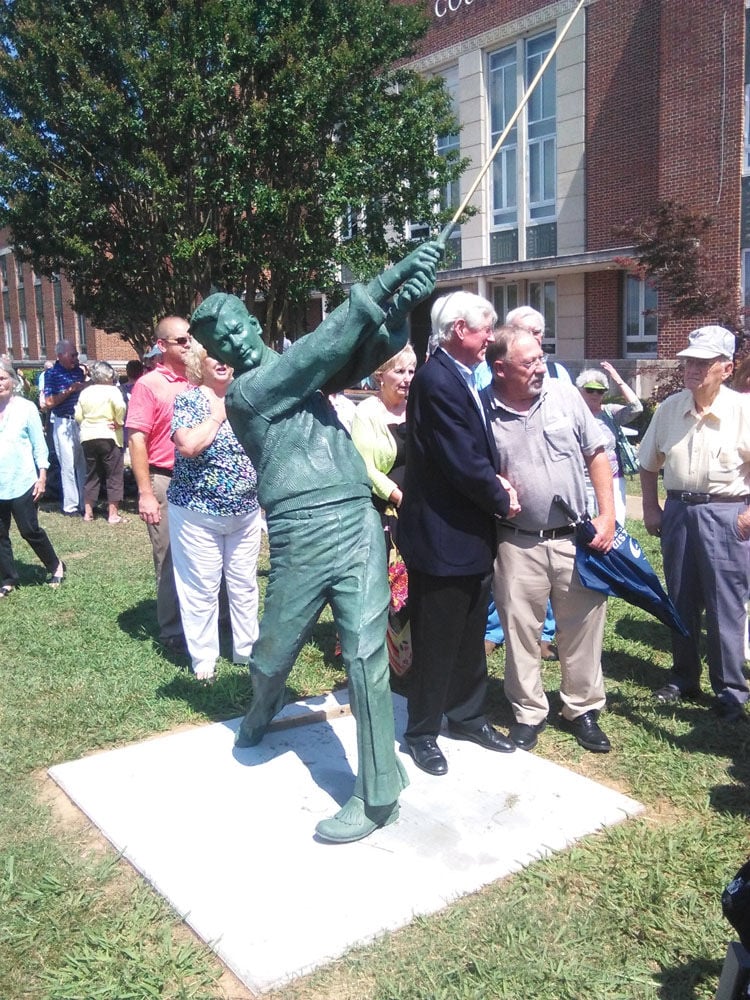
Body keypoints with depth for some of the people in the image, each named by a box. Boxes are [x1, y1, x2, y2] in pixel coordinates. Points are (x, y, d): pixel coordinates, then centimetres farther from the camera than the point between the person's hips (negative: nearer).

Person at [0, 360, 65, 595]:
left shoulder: (26, 408, -4)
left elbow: (39, 445, -2)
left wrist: (42, 477, -6)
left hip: (22, 483, -3)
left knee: (30, 530, 4)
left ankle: (55, 566, 24)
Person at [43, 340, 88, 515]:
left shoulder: (79, 371, 8)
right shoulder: (52, 374, -6)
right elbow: (49, 402, -12)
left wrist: (85, 387, 1)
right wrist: (70, 390, -17)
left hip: (82, 421, 5)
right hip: (64, 423, -5)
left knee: (84, 463, 9)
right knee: (68, 465, 0)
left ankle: (86, 502, 18)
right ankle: (70, 505, 8)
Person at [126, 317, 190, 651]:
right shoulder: (149, 385, -7)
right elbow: (136, 440, -11)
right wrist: (145, 494, -15)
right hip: (166, 483, -5)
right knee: (171, 560, 5)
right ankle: (173, 631, 18)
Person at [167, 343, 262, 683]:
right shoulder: (188, 399, -7)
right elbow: (188, 445, -25)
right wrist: (217, 414, -15)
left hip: (246, 511, 5)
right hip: (198, 512, -4)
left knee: (244, 585, 14)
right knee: (201, 589, 4)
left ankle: (247, 650, 28)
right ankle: (203, 658, 17)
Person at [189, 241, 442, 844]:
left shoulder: (305, 372, 15)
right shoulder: (244, 393, 0)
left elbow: (361, 354, 0)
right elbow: (322, 345, -9)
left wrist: (397, 309, -19)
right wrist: (378, 288, -12)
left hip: (358, 525, 3)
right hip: (300, 540, -2)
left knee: (366, 659, -3)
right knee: (274, 653, 14)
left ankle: (379, 795, 8)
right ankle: (262, 710, 51)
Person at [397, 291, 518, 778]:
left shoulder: (465, 378, 10)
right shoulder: (437, 380, -20)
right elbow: (464, 463, -23)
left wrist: (498, 481, -3)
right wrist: (502, 501, -8)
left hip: (474, 535, 9)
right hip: (443, 537, -9)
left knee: (471, 635, 20)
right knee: (436, 641, 6)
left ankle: (468, 715, 37)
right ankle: (423, 732, 23)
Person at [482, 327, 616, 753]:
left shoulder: (564, 394, -1)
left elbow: (597, 454, 4)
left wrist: (608, 515, -2)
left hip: (576, 537, 2)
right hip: (518, 543, -1)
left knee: (584, 624, 10)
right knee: (521, 630, 9)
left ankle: (584, 708, 30)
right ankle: (529, 712, 29)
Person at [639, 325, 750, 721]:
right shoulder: (669, 408, 4)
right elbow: (649, 464, 14)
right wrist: (651, 509, 8)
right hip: (677, 511, 4)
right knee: (680, 603, 15)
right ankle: (683, 678, 31)